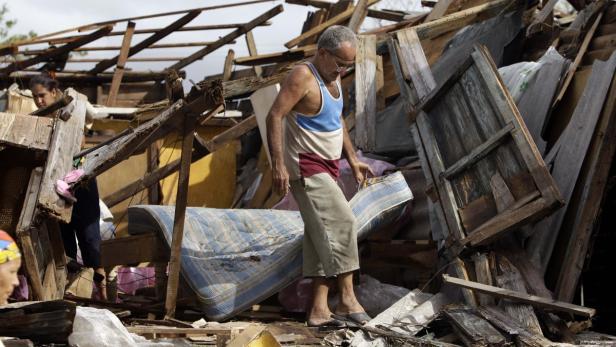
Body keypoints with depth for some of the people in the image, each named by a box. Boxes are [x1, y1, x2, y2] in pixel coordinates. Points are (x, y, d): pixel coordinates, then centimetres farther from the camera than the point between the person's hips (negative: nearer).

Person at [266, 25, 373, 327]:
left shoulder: (333, 78, 12)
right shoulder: (302, 76, -15)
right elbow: (274, 116, -22)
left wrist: (352, 159, 20)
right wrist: (278, 164, -28)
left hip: (326, 167, 9)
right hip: (306, 167, -9)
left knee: (321, 234, 4)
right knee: (341, 222, -17)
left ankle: (319, 310, 4)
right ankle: (347, 299, -14)